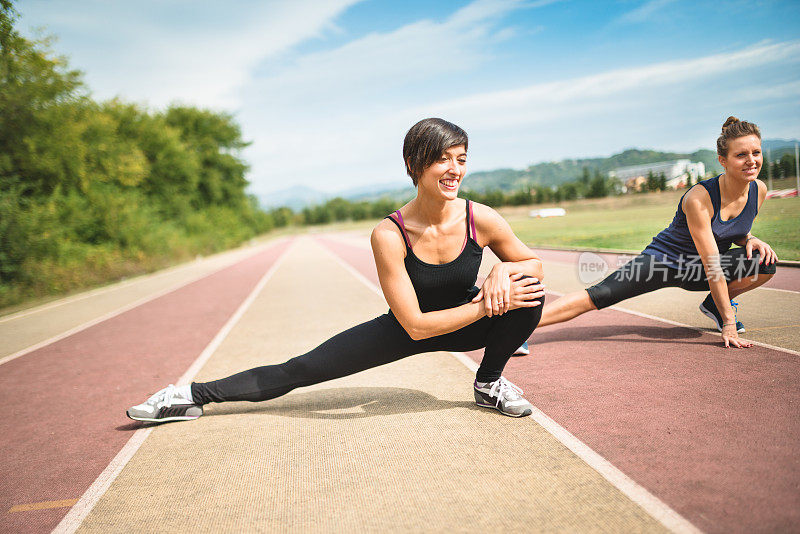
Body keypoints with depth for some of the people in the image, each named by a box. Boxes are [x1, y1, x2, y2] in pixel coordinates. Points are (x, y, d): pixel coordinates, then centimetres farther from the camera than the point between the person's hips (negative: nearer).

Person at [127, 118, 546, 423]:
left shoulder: (481, 219, -22)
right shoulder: (389, 235, -28)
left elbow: (533, 264, -4)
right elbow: (415, 325, -27)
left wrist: (504, 272, -28)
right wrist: (487, 304, -31)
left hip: (466, 327, 2)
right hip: (407, 330, -2)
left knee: (530, 290, -22)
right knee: (300, 370, -7)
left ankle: (489, 384, 2)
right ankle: (194, 396, 11)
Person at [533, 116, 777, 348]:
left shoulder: (759, 190, -9)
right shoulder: (699, 197, -28)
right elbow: (712, 265, -28)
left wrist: (750, 239, -13)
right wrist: (728, 324, -27)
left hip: (697, 272, 6)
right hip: (665, 259, -5)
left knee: (765, 262, -19)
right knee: (598, 296, -23)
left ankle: (714, 304, 5)